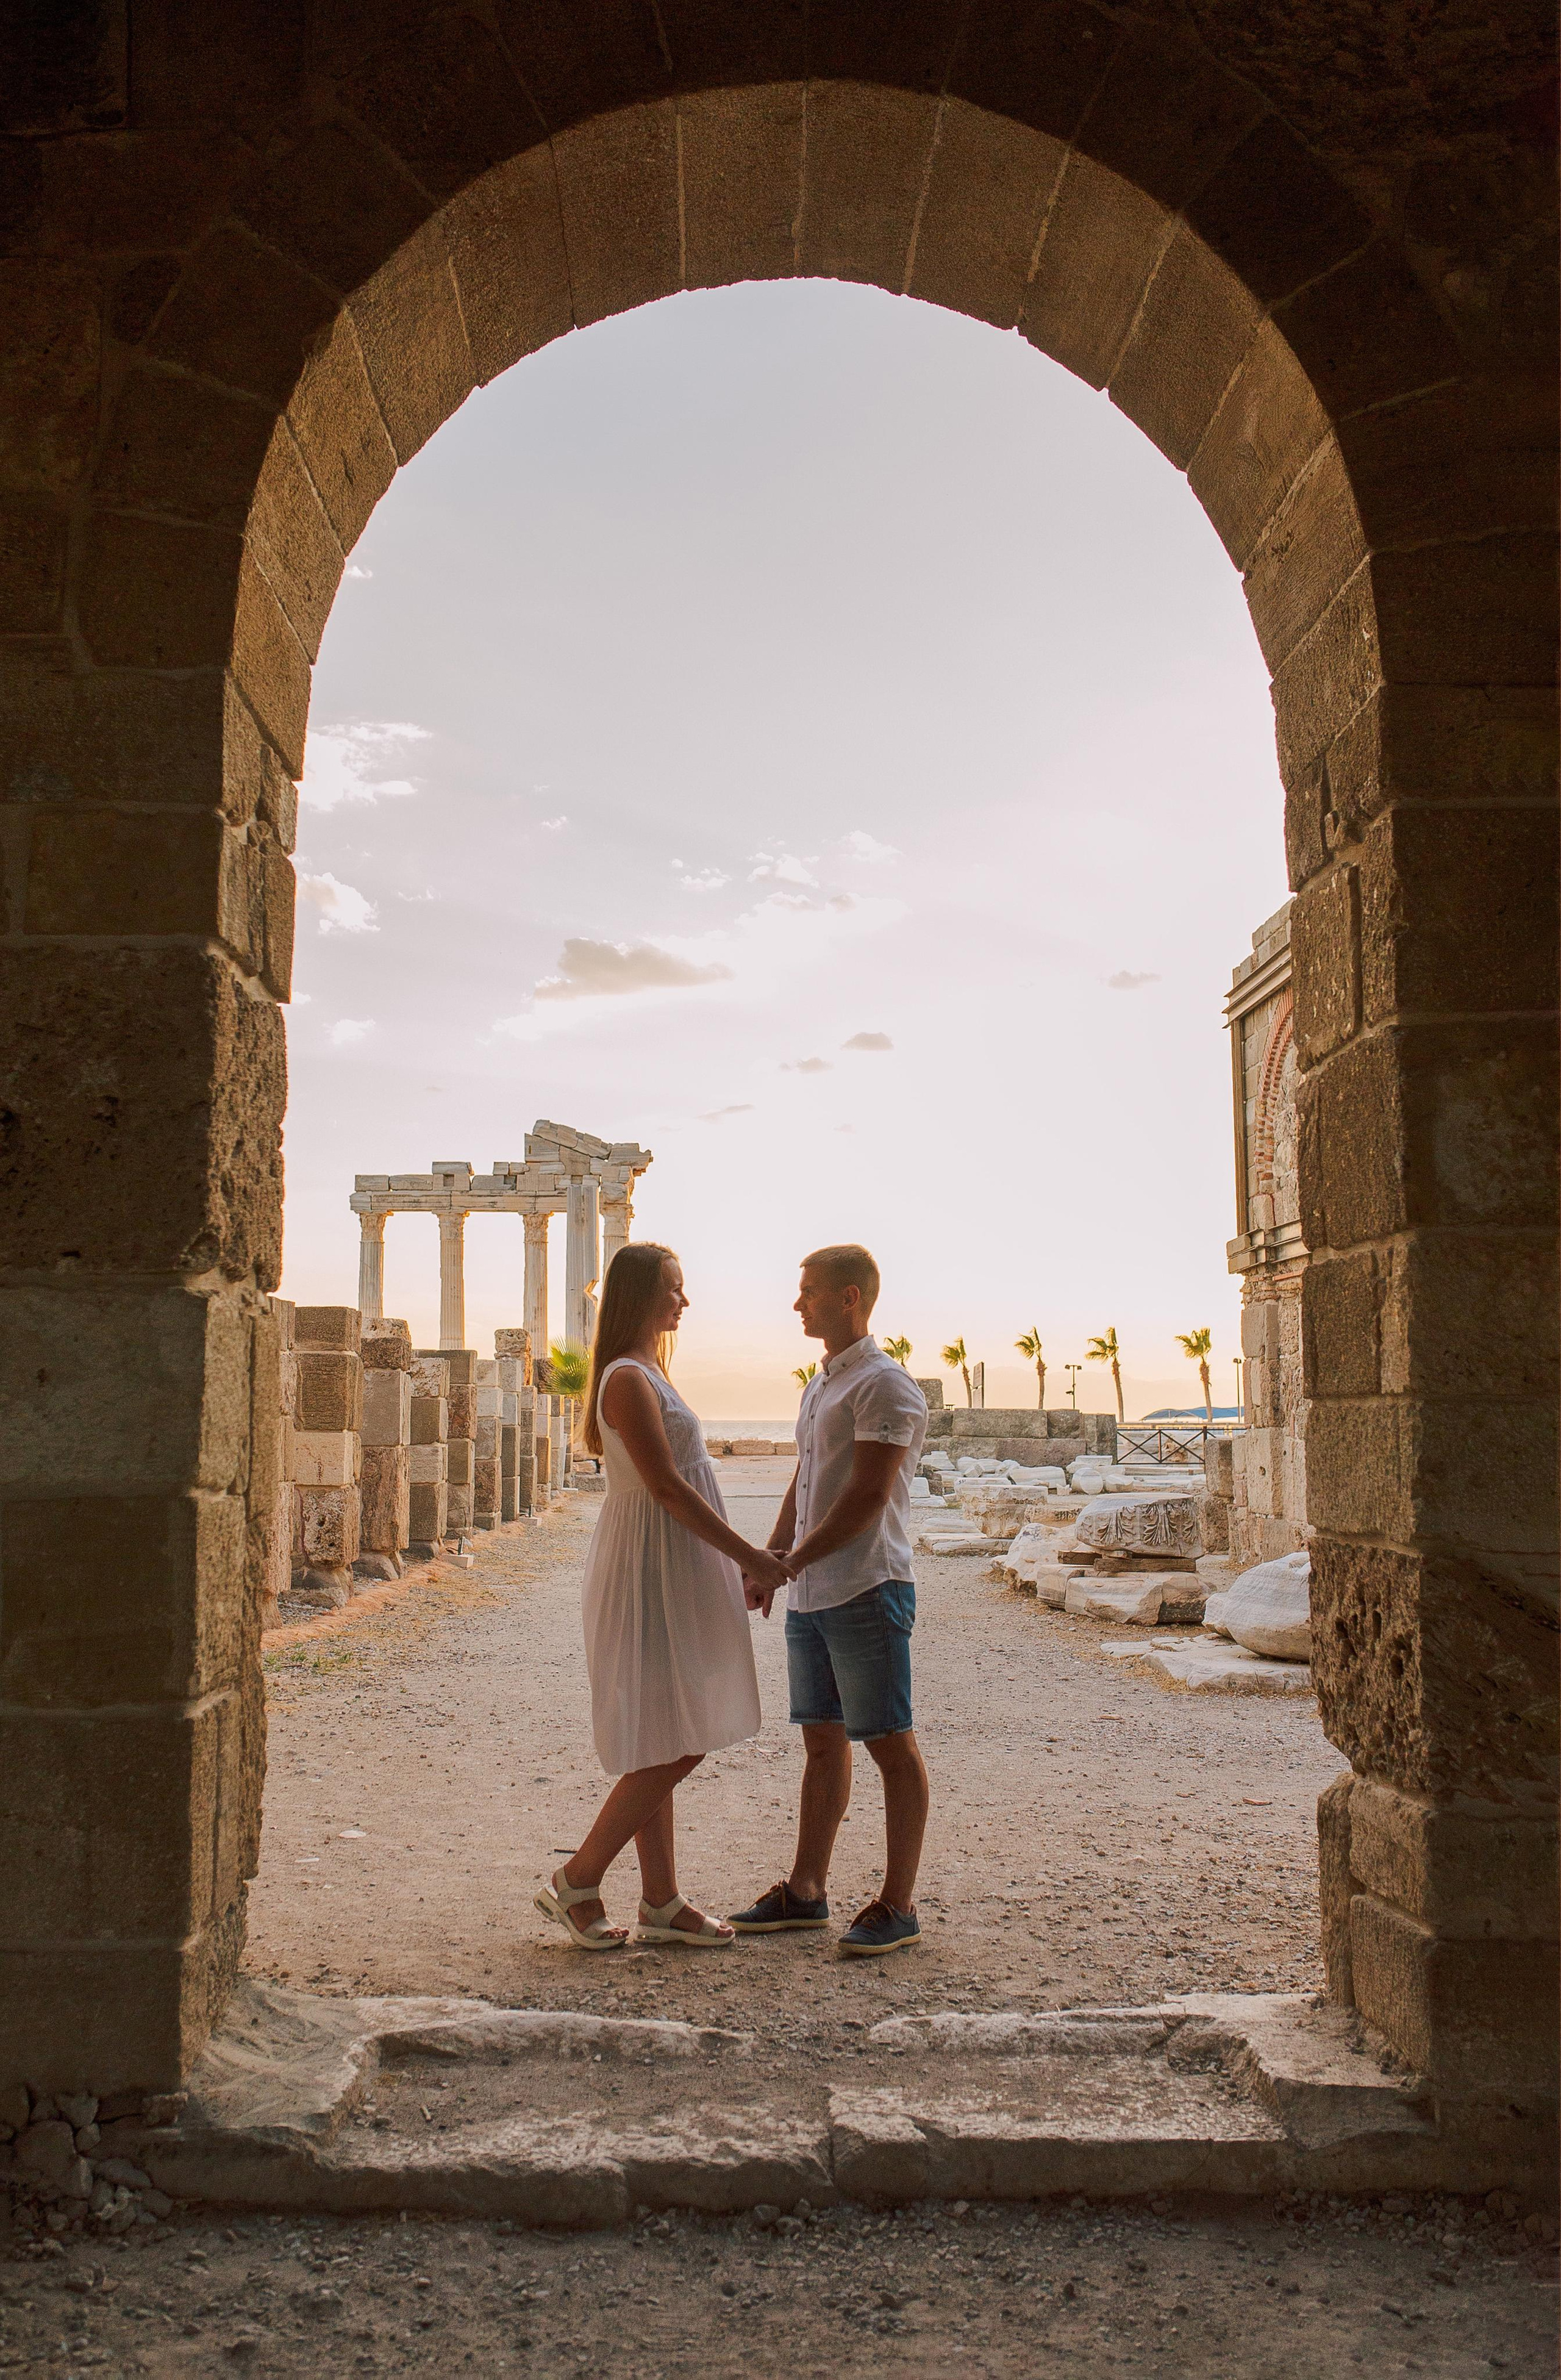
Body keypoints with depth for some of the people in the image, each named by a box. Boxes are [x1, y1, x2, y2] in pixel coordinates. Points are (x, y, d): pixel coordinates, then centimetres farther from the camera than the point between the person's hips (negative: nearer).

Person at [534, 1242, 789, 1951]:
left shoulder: (648, 1374, 16)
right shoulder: (628, 1380, -16)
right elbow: (667, 1488, -19)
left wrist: (742, 1564, 18)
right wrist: (748, 1555, -15)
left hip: (672, 1576, 10)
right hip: (651, 1578, -10)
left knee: (664, 1750, 12)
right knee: (672, 1748, -5)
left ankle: (661, 1903, 18)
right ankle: (576, 1881, 7)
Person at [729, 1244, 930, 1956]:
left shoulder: (885, 1386, -12)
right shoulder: (820, 1386, 17)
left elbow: (867, 1497, -18)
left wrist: (795, 1560, -14)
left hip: (866, 1592, -9)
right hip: (811, 1598, 9)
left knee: (891, 1747, 0)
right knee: (822, 1743, 14)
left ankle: (898, 1905, 7)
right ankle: (806, 1892, 22)